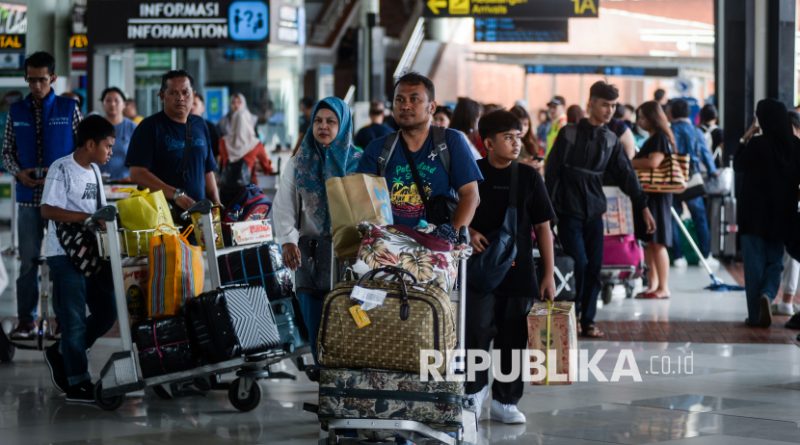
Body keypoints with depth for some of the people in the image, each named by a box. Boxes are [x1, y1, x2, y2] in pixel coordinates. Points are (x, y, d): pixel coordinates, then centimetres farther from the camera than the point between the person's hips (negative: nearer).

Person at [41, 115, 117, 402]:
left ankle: (61, 353, 25)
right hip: (66, 254, -8)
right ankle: (77, 383, 1)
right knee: (74, 319, -4)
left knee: (107, 312, 9)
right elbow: (47, 210, -20)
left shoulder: (94, 170, 14)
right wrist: (88, 217, -26)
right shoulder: (61, 169, -11)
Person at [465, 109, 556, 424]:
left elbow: (543, 226, 6)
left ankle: (505, 401, 16)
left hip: (519, 271, 2)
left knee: (513, 338, 5)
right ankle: (475, 390, 14)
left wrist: (549, 274, 1)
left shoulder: (528, 177, 4)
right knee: (478, 331, -7)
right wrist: (469, 232, -10)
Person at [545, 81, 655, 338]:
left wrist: (643, 207, 0)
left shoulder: (611, 140, 7)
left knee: (594, 267, 2)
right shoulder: (569, 134, -5)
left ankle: (588, 321, 9)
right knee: (579, 264, -11)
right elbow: (551, 172, -5)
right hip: (569, 210, -4)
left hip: (594, 211, 4)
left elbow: (626, 175, 6)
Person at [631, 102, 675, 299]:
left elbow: (653, 162, -23)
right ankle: (652, 285, 15)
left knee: (657, 243, -7)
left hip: (657, 196, -10)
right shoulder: (652, 139, 19)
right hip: (647, 195, 10)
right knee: (648, 242, 10)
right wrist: (632, 162, 7)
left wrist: (628, 162, -14)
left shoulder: (661, 138, -10)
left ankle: (663, 288, -5)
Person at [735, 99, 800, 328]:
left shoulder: (757, 144, -14)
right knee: (775, 261, 15)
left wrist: (743, 142, 5)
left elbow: (738, 167, 1)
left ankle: (756, 314, 4)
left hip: (755, 215, -3)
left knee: (755, 264, 5)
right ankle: (767, 295, -12)